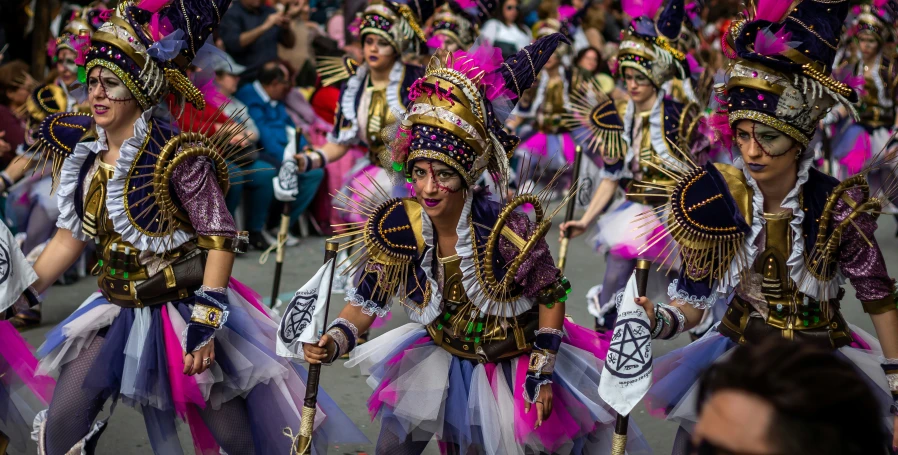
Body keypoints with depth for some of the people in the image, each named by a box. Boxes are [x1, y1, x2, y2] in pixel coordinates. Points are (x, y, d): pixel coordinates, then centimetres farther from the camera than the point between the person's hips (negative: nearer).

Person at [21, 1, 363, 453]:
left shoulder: (173, 153, -17)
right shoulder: (85, 154, 3)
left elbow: (219, 239, -18)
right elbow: (71, 237, 12)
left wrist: (204, 322, -23)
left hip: (182, 309, -6)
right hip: (117, 311, 6)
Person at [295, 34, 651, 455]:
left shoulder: (503, 228, -28)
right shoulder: (398, 228, -19)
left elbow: (551, 296, -15)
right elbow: (366, 302, -9)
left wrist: (542, 374, -14)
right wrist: (333, 342, -28)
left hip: (515, 363, -3)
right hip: (442, 355, 3)